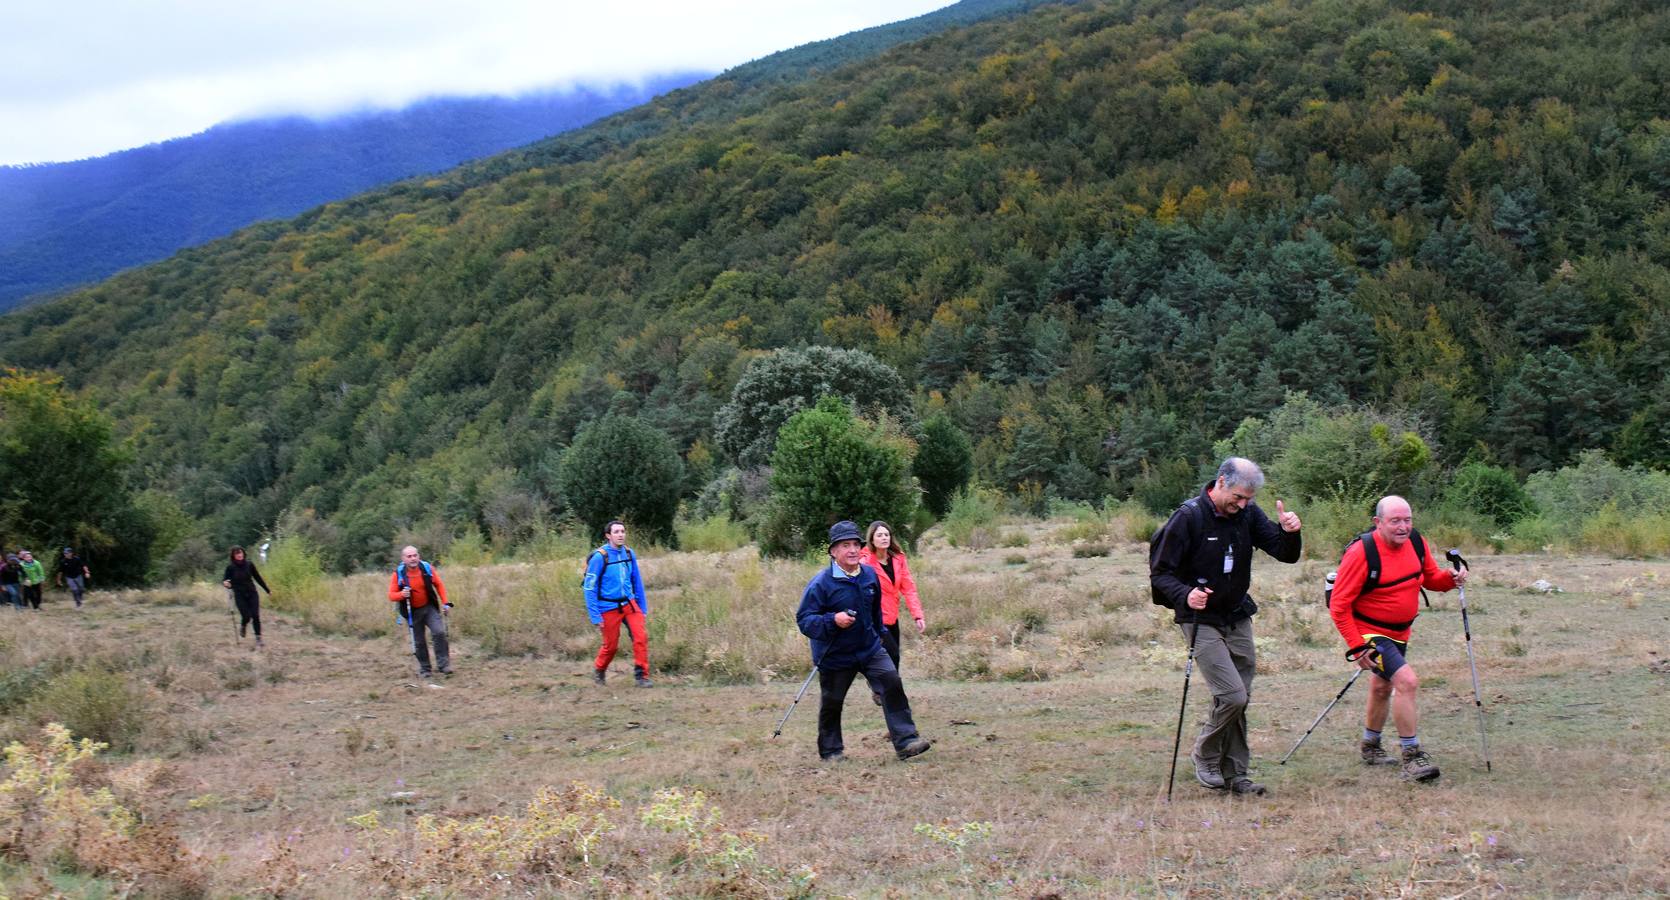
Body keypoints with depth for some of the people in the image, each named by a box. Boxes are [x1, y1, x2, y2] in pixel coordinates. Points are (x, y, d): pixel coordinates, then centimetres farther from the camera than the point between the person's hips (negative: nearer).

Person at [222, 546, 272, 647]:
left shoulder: (249, 564, -1)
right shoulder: (231, 567, -7)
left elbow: (258, 578, 9)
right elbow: (224, 580, -1)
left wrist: (268, 590, 15)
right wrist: (225, 583, -27)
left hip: (252, 593, 2)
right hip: (239, 595, -2)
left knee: (255, 616, -8)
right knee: (246, 617, -10)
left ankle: (258, 638, 2)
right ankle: (243, 626, 26)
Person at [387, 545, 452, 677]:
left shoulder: (427, 568, -10)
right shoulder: (398, 573, -14)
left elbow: (439, 585, 4)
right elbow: (391, 595, -11)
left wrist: (445, 603, -1)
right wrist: (402, 594, -33)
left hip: (430, 607, 1)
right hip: (412, 612, 0)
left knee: (439, 633, -17)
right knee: (419, 642, 6)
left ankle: (443, 664, -6)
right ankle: (425, 669, 22)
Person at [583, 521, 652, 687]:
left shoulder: (629, 553, 1)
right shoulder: (599, 557, -15)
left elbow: (637, 582, 11)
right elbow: (589, 588, -12)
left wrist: (643, 608, 11)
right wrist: (595, 616, -14)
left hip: (629, 603, 4)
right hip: (609, 608, -4)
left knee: (641, 636, -13)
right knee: (611, 645, 6)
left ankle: (641, 675, -5)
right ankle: (599, 670, 34)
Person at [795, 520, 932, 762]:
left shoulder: (869, 575, 1)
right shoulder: (821, 583, -18)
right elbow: (804, 619, -18)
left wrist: (878, 633, 28)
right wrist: (833, 620, -31)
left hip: (870, 648, 4)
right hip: (835, 656, -4)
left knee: (892, 683, -13)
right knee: (832, 702, 8)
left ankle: (906, 741, -11)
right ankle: (831, 750, 29)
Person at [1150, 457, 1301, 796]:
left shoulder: (1248, 514, 1)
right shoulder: (1188, 517, -15)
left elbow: (1287, 555, 1)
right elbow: (1160, 573, -13)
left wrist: (1290, 533, -21)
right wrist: (1185, 594, -31)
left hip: (1238, 618, 6)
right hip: (1201, 620, -6)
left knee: (1240, 699, 7)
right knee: (1232, 696, -15)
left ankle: (1234, 773, 19)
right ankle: (1205, 759, 8)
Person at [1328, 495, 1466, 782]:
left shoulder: (1416, 543, -5)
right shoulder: (1361, 553, -25)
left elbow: (1430, 577, 11)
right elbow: (1339, 605, -21)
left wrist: (1451, 578, -12)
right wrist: (1357, 647, -25)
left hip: (1399, 633, 8)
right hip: (1370, 634, -8)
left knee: (1383, 687, 23)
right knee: (1407, 681, -22)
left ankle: (1370, 748, 44)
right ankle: (1411, 757, -14)